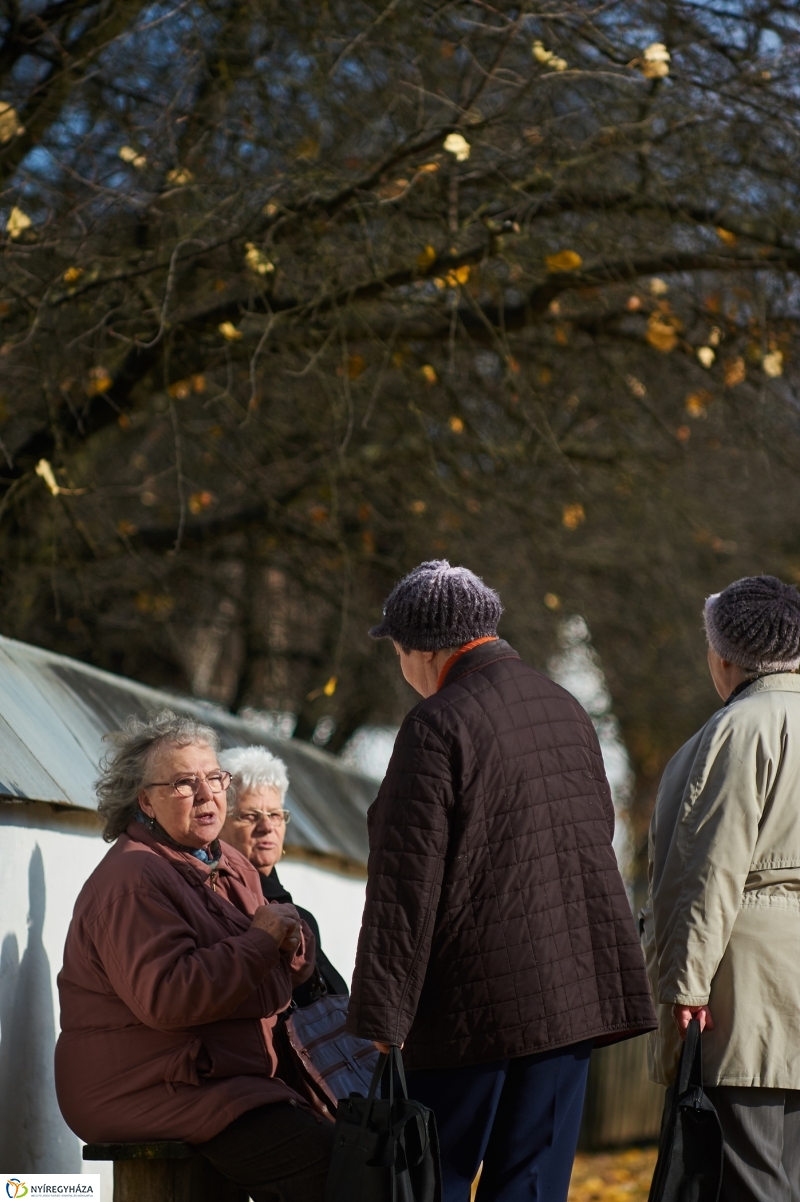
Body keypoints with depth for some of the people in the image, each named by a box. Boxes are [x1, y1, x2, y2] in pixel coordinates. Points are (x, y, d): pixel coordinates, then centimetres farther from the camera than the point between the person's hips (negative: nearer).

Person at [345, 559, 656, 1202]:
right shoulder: (567, 709, 13)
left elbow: (407, 881, -14)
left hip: (481, 993, -7)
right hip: (574, 990, 7)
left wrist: (382, 1015, -12)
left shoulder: (440, 723, -11)